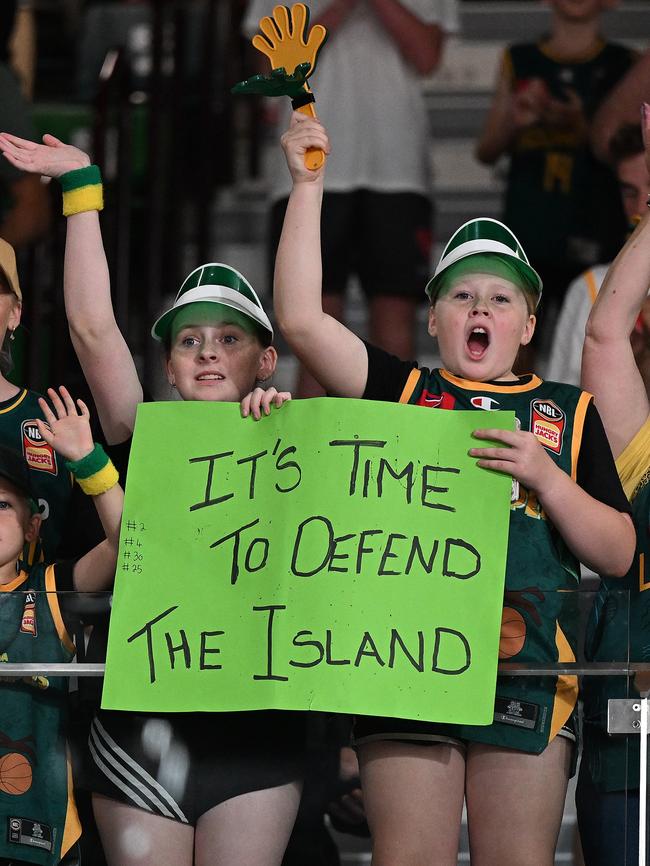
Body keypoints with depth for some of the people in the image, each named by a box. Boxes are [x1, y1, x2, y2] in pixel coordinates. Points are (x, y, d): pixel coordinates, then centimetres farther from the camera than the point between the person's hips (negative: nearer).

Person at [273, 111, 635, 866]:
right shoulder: (403, 392, 13)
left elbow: (618, 553, 8)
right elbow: (301, 321, 0)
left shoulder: (567, 412, 14)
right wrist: (307, 185, -2)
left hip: (528, 668, 0)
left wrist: (543, 475, -8)